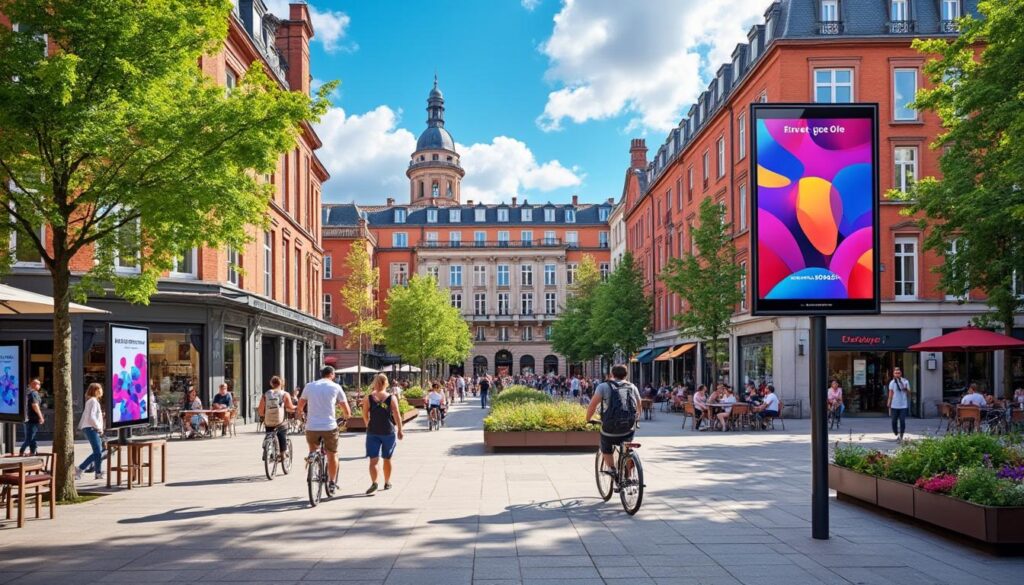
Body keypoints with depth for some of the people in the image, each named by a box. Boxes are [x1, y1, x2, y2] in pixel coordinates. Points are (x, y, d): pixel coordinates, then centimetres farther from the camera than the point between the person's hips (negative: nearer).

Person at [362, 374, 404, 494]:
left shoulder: (368, 398, -4)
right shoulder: (392, 398, -5)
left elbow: (365, 415, -1)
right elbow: (397, 415, -7)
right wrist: (400, 430, 1)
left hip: (373, 432, 0)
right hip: (389, 432, 1)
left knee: (373, 460, -3)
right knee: (387, 459, 15)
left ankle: (374, 482, -22)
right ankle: (387, 483, 26)